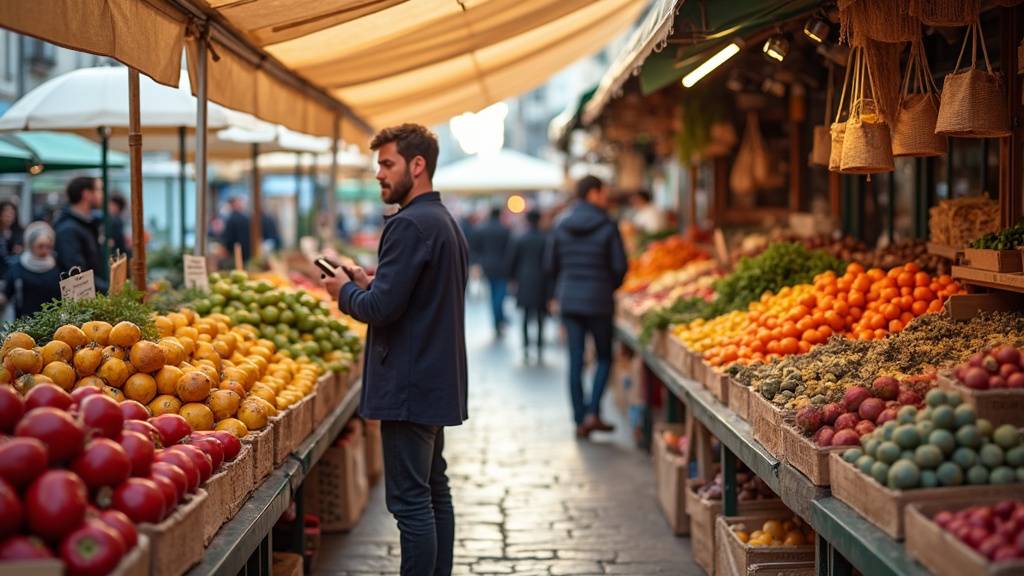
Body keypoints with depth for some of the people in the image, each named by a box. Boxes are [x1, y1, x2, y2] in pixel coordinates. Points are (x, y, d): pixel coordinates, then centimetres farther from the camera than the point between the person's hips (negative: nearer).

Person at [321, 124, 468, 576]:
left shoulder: (409, 226, -17)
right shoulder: (447, 223, 15)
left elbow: (381, 309, -22)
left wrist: (346, 292, -2)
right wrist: (371, 284, 12)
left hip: (409, 386, -10)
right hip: (439, 382, 11)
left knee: (410, 501, -6)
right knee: (435, 492, 16)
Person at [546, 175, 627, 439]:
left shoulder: (561, 226, 3)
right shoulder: (607, 227, -9)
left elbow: (550, 265, 6)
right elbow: (620, 266, -8)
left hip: (568, 299, 4)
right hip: (598, 301, -4)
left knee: (575, 360, 7)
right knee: (604, 357, 11)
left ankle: (580, 419, 10)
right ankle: (593, 413, -1)